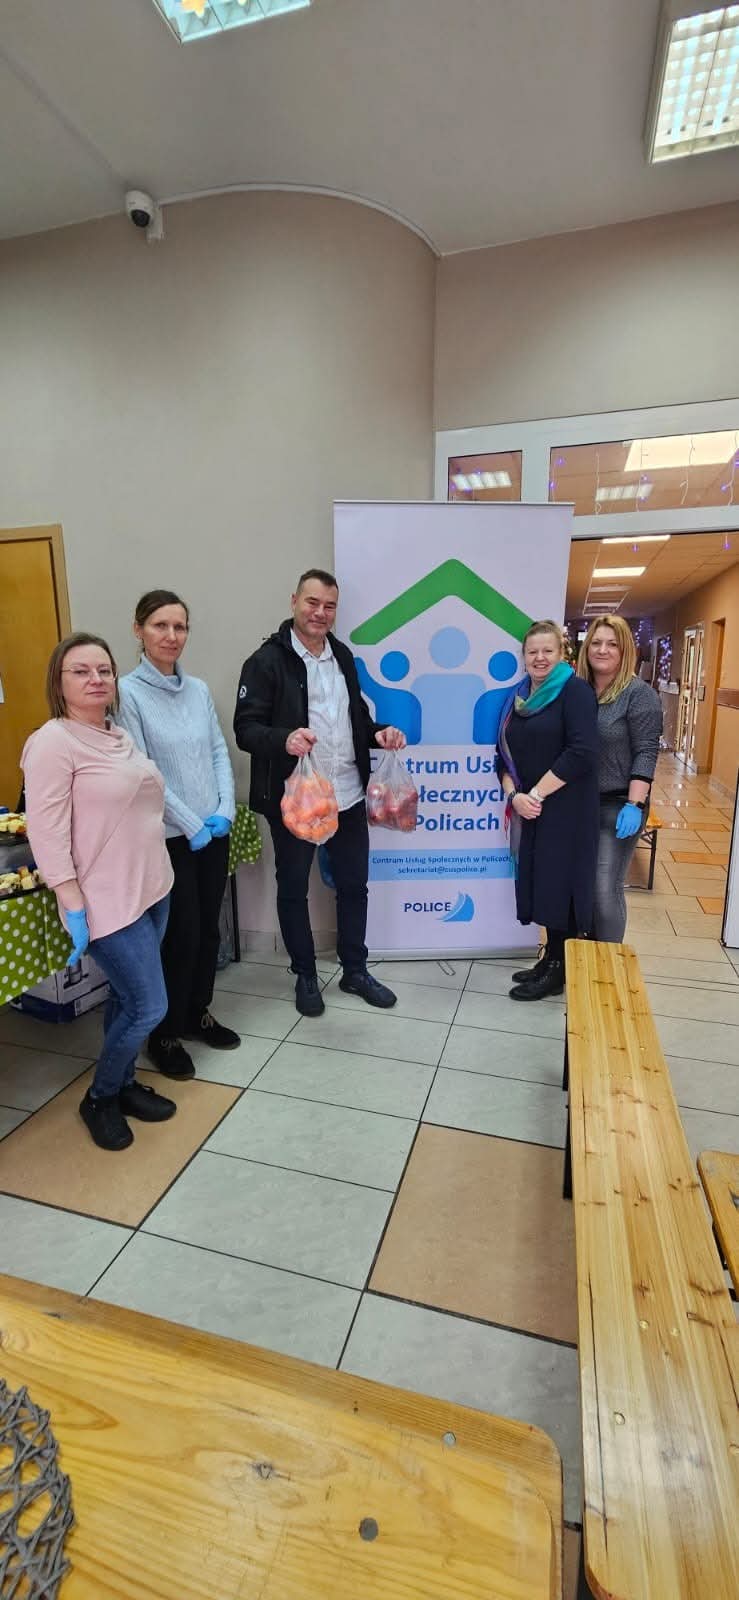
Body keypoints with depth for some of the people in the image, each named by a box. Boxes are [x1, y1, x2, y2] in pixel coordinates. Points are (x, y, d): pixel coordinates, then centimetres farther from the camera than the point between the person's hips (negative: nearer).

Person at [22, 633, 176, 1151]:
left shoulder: (120, 736, 9)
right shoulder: (52, 742, -15)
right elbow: (47, 834, -18)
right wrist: (75, 909, -19)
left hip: (152, 889, 8)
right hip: (109, 901, -8)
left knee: (128, 998, 18)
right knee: (149, 1007, -1)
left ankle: (124, 1084, 38)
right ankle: (99, 1099, 24)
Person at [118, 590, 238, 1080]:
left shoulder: (199, 689, 6)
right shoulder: (128, 692, -10)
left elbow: (220, 752, 7)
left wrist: (225, 810, -6)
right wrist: (190, 825, -13)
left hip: (215, 831, 5)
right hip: (169, 836, -5)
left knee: (208, 928, 14)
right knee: (180, 935, 3)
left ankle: (199, 1013, 35)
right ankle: (165, 1035, 24)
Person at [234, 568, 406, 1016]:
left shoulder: (342, 655, 11)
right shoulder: (267, 660, -9)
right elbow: (246, 728, -15)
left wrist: (378, 732, -1)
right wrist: (284, 739, -35)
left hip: (348, 795, 6)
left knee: (354, 883, 15)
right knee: (294, 888, 10)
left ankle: (355, 970, 34)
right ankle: (306, 976, 31)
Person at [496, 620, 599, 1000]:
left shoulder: (575, 690, -8)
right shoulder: (518, 698, 12)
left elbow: (582, 752, -19)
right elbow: (504, 754, 10)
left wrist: (536, 793, -16)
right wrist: (514, 794, -7)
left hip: (565, 809, -6)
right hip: (529, 810, 6)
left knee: (559, 883, 1)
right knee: (539, 883, 11)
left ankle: (559, 970, 15)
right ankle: (550, 959, 26)